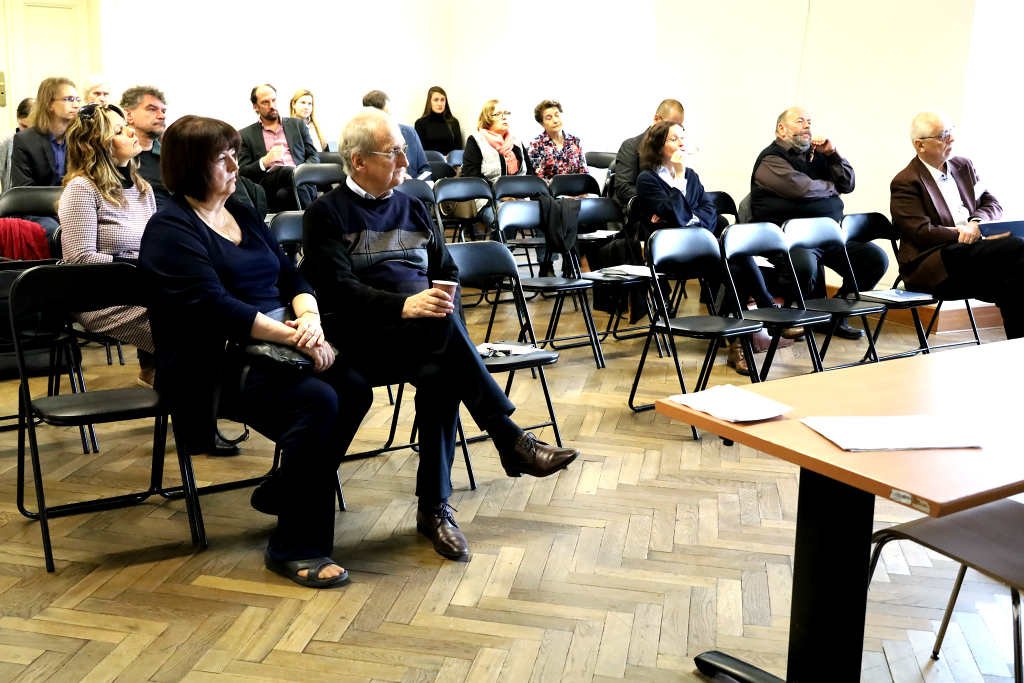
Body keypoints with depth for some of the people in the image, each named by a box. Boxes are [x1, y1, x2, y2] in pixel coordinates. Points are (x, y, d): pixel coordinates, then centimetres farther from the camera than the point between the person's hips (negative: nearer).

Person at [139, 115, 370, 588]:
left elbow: (292, 277, 13)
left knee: (353, 389, -17)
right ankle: (295, 547, -17)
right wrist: (292, 335, -24)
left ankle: (282, 492, 6)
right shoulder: (170, 229, -6)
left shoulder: (242, 215, 18)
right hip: (215, 365, -7)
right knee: (317, 400, -29)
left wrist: (310, 318, -10)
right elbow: (213, 306, -19)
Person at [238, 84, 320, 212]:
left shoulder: (297, 125, 23)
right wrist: (264, 162, -10)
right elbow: (242, 172, 9)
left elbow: (314, 156, 19)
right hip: (269, 186, -1)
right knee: (288, 171, -35)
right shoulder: (245, 135, 16)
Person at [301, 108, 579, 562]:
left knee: (442, 376, -31)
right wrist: (405, 306, -26)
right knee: (443, 325, -35)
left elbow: (448, 272, 18)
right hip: (365, 339, -5)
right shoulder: (327, 213, 3)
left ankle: (434, 507, -23)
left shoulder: (412, 209, 22)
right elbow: (336, 289, -10)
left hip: (424, 338, 5)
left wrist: (444, 302, -7)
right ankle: (510, 441, -28)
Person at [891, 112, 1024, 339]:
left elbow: (992, 203, 18)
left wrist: (976, 223, -5)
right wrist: (962, 234, -18)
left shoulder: (964, 166, 20)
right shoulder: (905, 183, -3)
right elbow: (923, 233, -12)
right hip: (929, 266, -6)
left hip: (970, 253, 6)